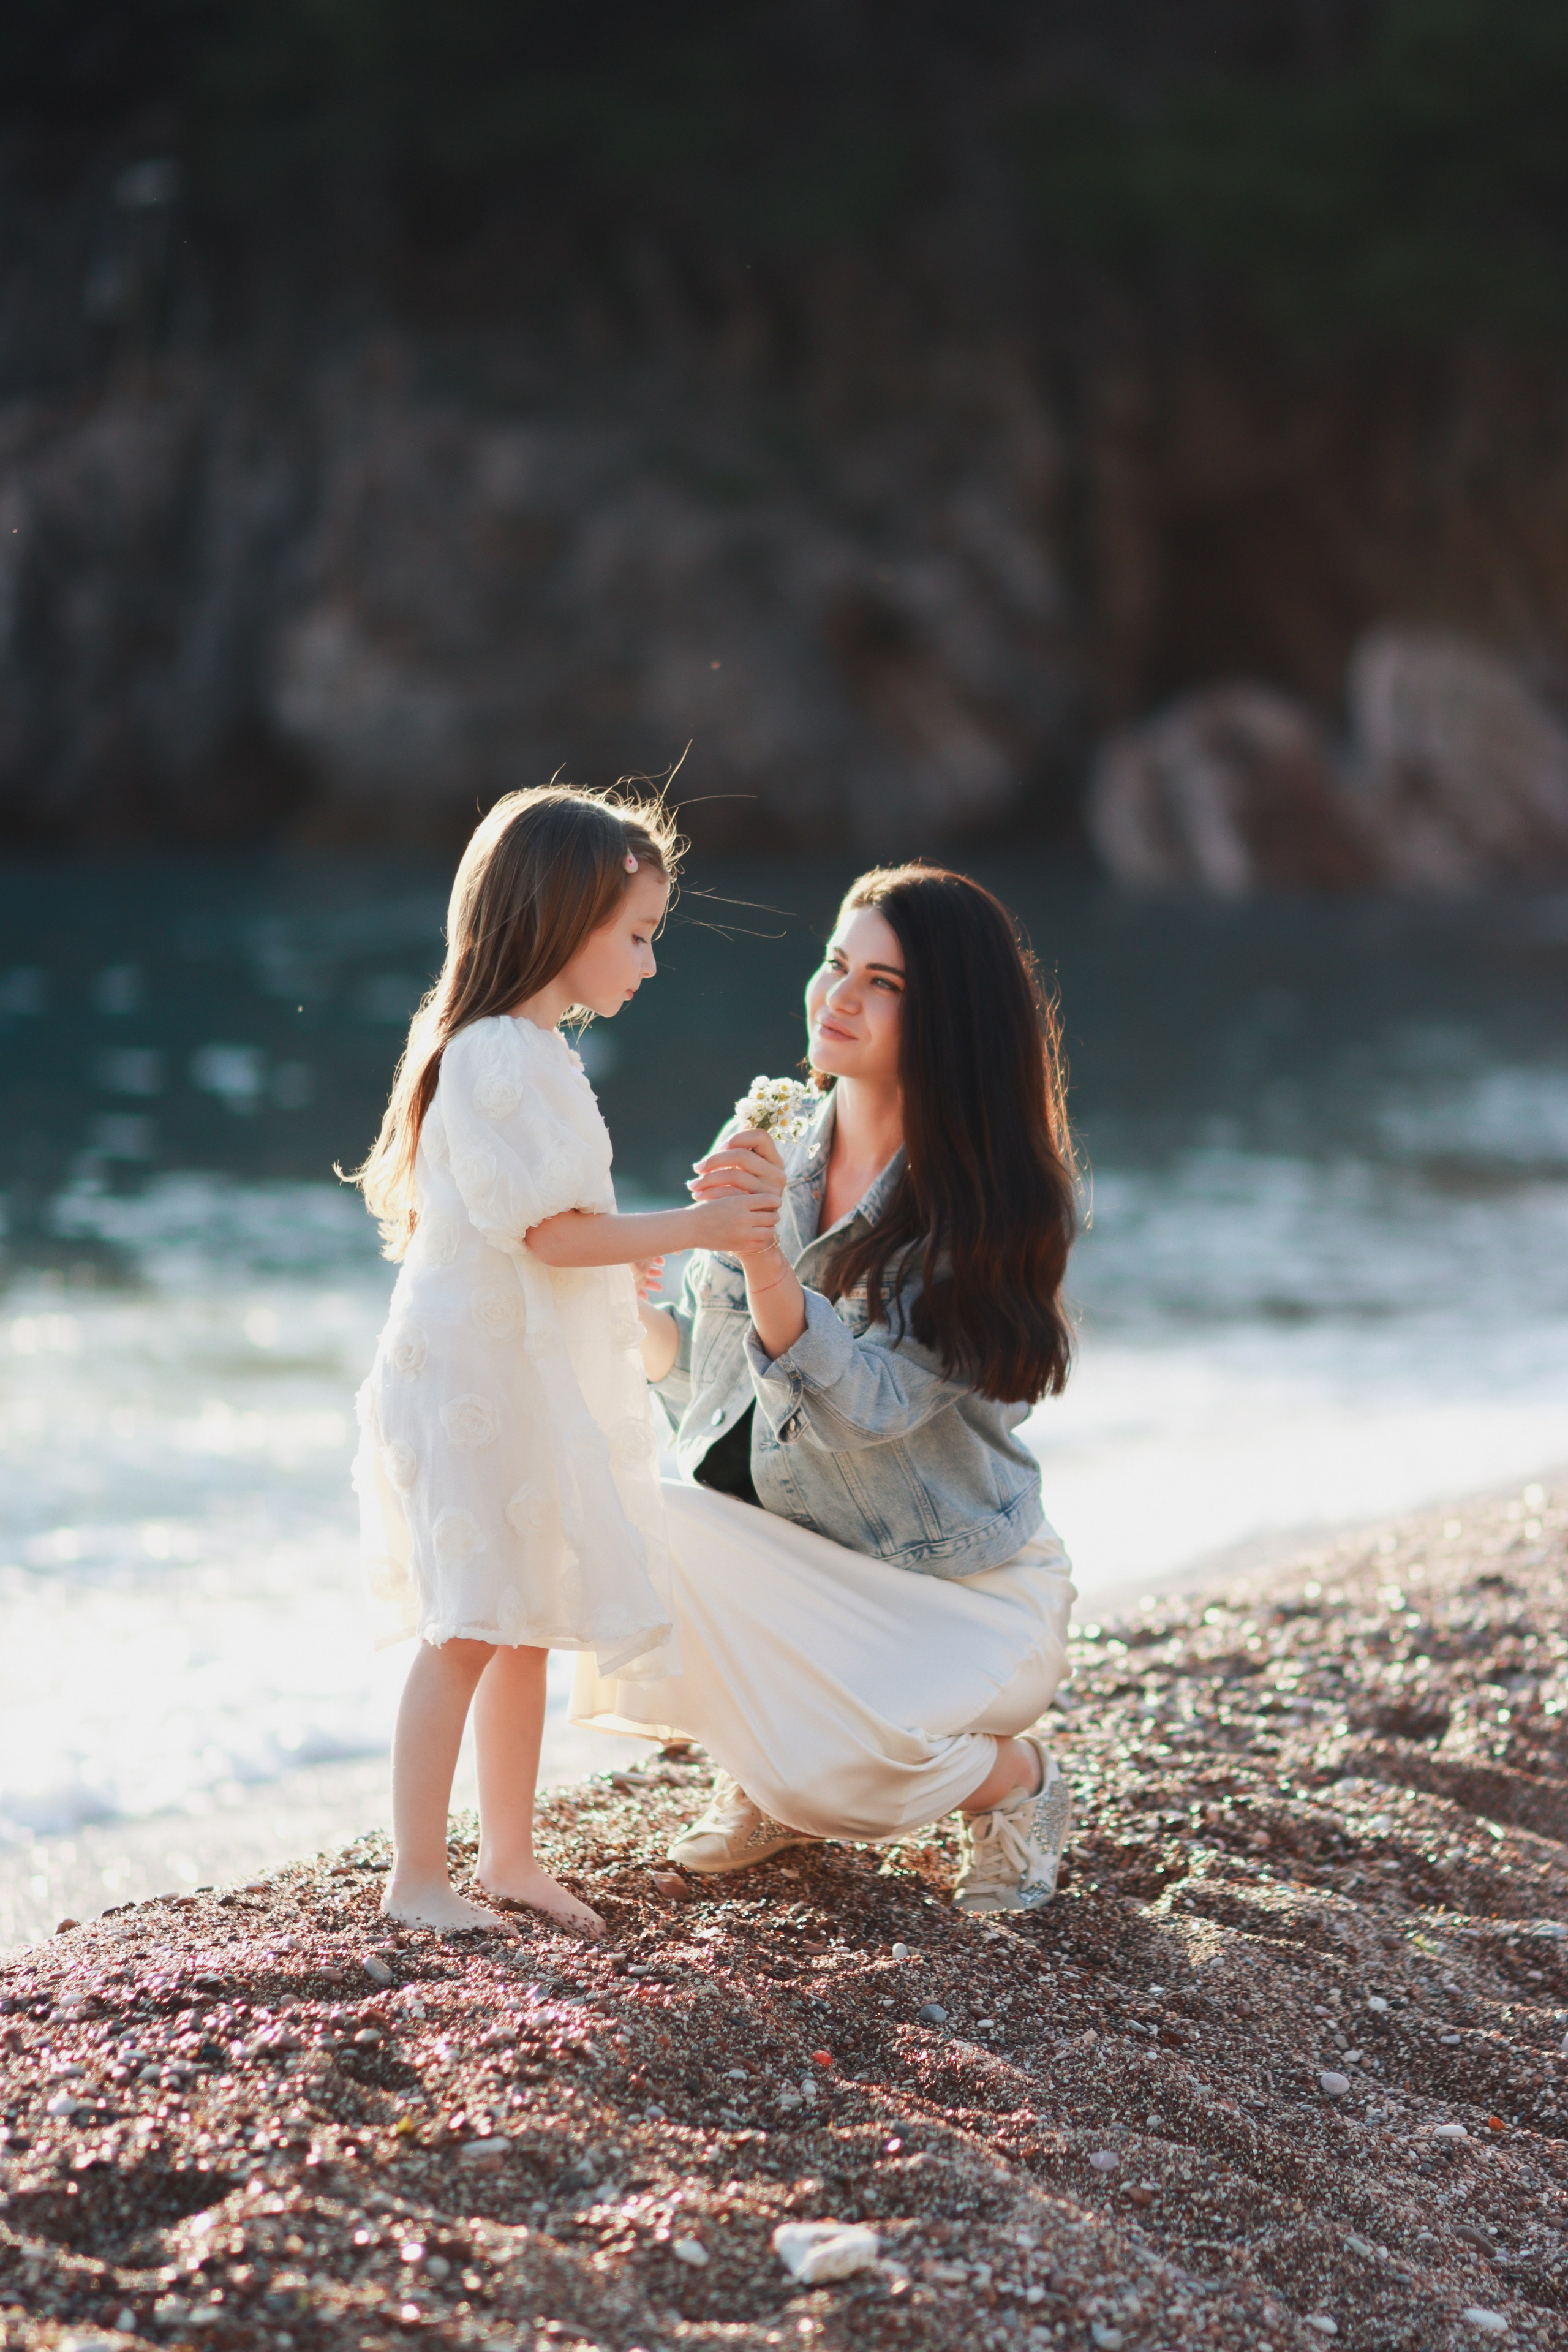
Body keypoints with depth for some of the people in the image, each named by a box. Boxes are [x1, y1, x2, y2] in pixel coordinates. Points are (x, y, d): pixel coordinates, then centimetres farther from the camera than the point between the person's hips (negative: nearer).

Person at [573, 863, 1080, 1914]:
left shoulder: (986, 1203, -16)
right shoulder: (770, 1156, 0)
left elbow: (864, 1406, -27)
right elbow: (702, 1373, 10)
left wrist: (764, 1254, -39)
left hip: (964, 1591, -5)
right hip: (783, 1554, 5)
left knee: (828, 1764, -30)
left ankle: (1015, 1778, 7)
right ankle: (773, 1786, 4)